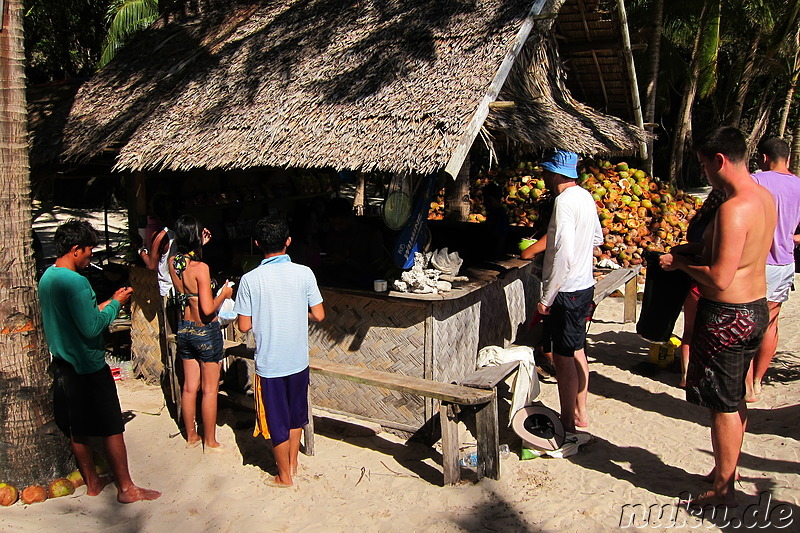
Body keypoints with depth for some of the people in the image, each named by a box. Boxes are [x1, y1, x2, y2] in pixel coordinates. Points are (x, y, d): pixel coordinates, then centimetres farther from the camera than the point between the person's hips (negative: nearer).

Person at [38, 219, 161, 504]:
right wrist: (115, 304, -10)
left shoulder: (46, 278, 7)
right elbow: (92, 328, -24)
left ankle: (92, 482, 31)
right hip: (88, 366, -9)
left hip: (63, 365, 9)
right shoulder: (76, 281, -22)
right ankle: (126, 488, 11)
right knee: (112, 429, 1)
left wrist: (107, 303, 12)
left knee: (77, 431, 17)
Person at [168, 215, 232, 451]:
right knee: (210, 389, 6)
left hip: (184, 329, 7)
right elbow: (208, 309, -24)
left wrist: (200, 245, 19)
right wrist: (224, 293, -7)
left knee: (189, 386, 17)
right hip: (206, 332, -7)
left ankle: (191, 436, 30)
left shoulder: (173, 263, -2)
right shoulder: (201, 267, -23)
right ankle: (210, 442, 17)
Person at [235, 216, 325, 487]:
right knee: (297, 414, 22)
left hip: (269, 362, -2)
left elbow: (244, 325, -8)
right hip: (298, 359, 2)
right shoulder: (304, 273, -10)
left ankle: (284, 476, 27)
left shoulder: (250, 279, -12)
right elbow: (319, 315, -6)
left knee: (278, 420, 13)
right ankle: (293, 463, 37)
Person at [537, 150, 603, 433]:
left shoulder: (564, 201, -20)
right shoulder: (585, 196, 9)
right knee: (576, 351, 18)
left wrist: (547, 298, -21)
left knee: (563, 357, 1)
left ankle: (567, 423, 11)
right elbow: (597, 238, 21)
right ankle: (580, 413, 31)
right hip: (585, 285, 10)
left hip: (566, 290, -10)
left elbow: (564, 256, -26)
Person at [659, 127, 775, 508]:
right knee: (734, 401, 21)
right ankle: (726, 471, 37)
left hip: (727, 317, -10)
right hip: (757, 308, 10)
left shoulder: (733, 209, -25)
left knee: (723, 405, 4)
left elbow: (719, 278, -27)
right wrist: (697, 257, 11)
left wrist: (679, 262, -12)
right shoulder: (765, 198, 6)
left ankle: (723, 489, 19)